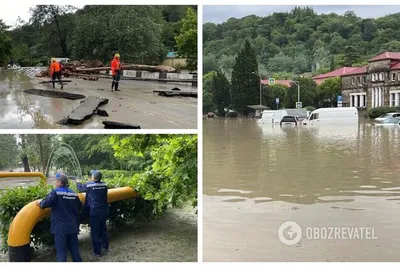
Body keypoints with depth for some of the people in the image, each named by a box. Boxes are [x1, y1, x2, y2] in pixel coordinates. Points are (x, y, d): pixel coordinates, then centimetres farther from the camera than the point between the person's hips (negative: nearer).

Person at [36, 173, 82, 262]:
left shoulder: (55, 193, -10)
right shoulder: (73, 193, 7)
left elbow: (45, 203, -21)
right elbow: (79, 207, 16)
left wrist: (40, 203, 1)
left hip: (60, 228, -5)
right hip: (72, 227, 6)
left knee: (61, 252, -1)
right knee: (74, 249, 16)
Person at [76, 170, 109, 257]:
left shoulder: (89, 185, -10)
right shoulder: (104, 185, 0)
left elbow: (80, 188, 8)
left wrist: (78, 182, 33)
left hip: (94, 212, -4)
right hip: (104, 211, 5)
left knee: (95, 232, 3)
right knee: (103, 229, 20)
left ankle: (97, 252, 7)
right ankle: (105, 247, 30)